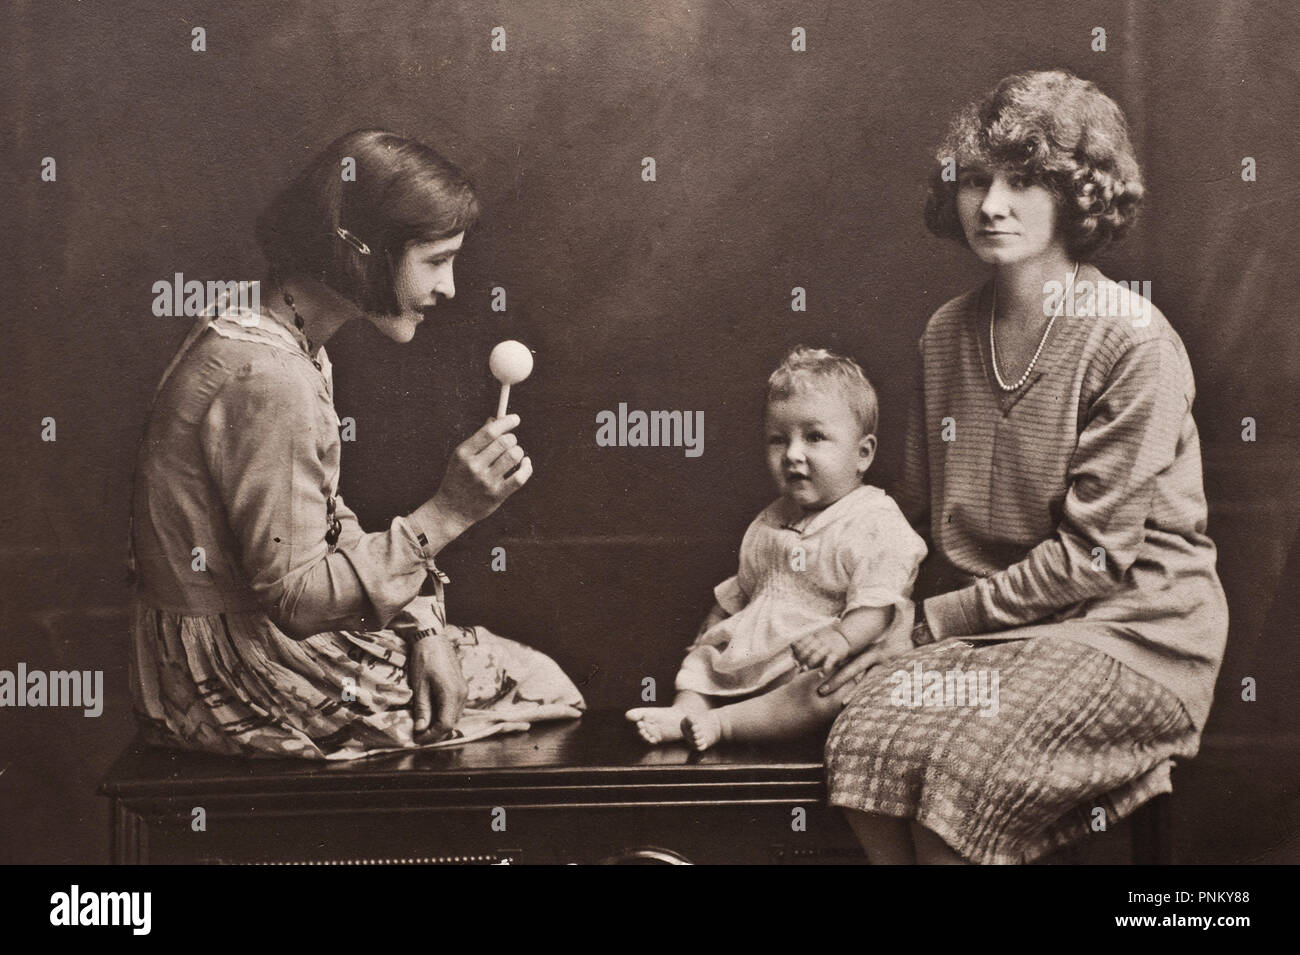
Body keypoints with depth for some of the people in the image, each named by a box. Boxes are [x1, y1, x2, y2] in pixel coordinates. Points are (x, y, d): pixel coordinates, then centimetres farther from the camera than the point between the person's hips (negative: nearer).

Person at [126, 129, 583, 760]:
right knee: (538, 687, 3)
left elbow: (328, 524, 8)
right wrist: (445, 515, -28)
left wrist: (420, 626, -4)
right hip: (235, 682, -10)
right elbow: (293, 596, -26)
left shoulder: (290, 344, 5)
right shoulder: (267, 378, -28)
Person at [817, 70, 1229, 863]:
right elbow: (924, 514, 15)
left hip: (1131, 626, -5)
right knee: (865, 736, -22)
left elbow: (1095, 553, -13)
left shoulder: (1131, 340, -13)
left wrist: (944, 615, -10)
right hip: (987, 625, 6)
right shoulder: (949, 333, 8)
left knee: (965, 769, -29)